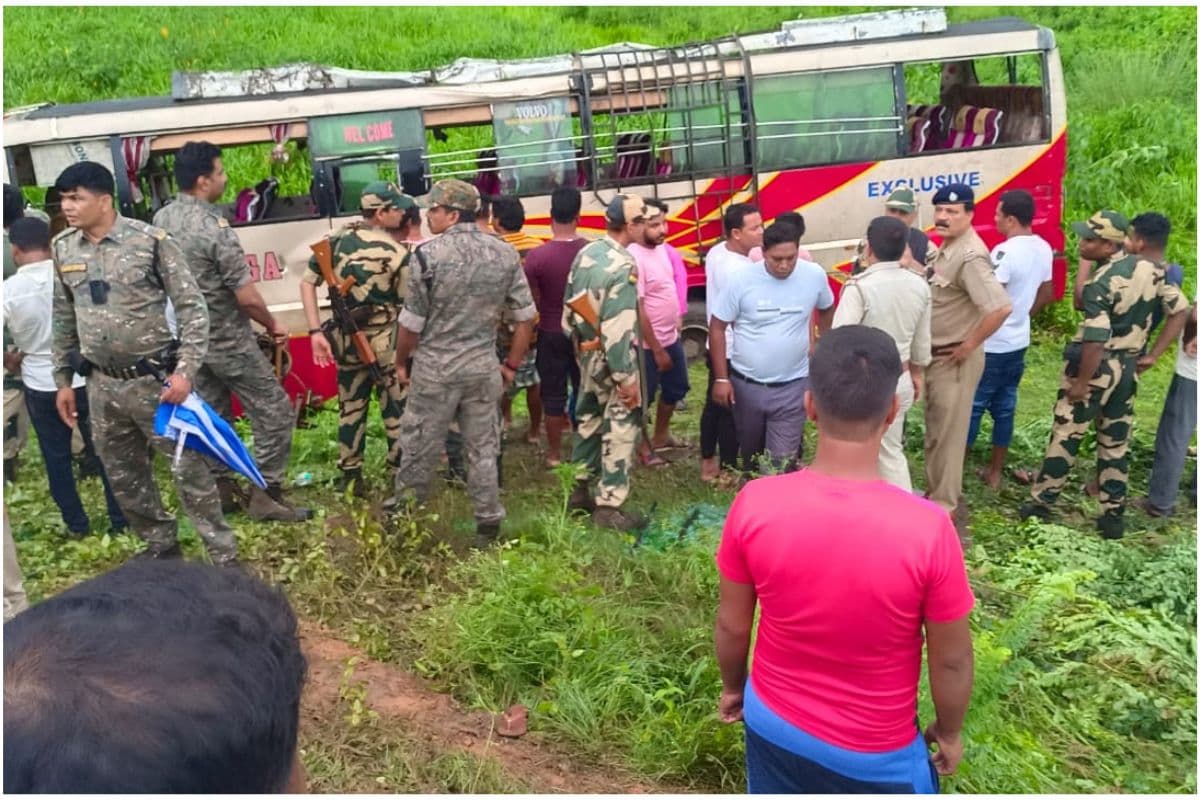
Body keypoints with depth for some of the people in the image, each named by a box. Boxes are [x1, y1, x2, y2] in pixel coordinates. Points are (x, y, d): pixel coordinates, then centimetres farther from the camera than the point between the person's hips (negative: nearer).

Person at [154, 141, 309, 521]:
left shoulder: (161, 218, 2)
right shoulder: (215, 227, -23)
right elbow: (247, 298, -21)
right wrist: (273, 324, -4)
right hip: (227, 340, -8)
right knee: (274, 412, 2)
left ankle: (221, 488, 27)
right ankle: (265, 494, 4)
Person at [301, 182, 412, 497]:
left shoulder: (337, 239, 2)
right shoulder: (396, 253, -14)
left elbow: (307, 283, 0)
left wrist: (316, 332, -2)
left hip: (345, 338, 5)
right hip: (385, 341, -5)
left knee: (350, 407, 17)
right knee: (396, 410, 8)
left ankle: (350, 475, 26)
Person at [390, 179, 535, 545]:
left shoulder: (429, 254, -12)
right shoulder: (505, 254, 0)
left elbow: (412, 321, -8)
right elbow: (525, 317, 3)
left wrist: (401, 362, 9)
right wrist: (512, 365, 13)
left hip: (435, 367, -3)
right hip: (484, 367, 3)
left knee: (419, 446, 11)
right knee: (483, 449, 12)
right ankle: (488, 526, 19)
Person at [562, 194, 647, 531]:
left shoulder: (586, 253, 2)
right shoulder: (623, 267, -23)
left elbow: (570, 306, 9)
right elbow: (619, 329, -26)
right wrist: (627, 378, -21)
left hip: (587, 355, 9)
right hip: (612, 361, -8)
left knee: (589, 421, 20)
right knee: (621, 429, 2)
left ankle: (579, 489, 33)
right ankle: (608, 505, 8)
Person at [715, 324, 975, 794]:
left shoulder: (754, 505, -24)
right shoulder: (927, 529, -30)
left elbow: (731, 625, -8)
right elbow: (951, 660, -15)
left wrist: (732, 687, 12)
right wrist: (950, 731, 5)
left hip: (774, 725, 2)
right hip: (876, 753, -1)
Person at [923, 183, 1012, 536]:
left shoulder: (970, 256, -23)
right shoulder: (946, 248, 7)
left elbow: (1000, 307, -33)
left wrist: (969, 345, -22)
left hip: (954, 358, -10)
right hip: (936, 355, 10)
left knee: (948, 431, 1)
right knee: (936, 428, 20)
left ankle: (945, 505, 13)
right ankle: (936, 493, 35)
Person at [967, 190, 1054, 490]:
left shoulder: (1005, 252, -22)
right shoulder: (1044, 249, 5)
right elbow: (1046, 295, 16)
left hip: (991, 345, -8)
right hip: (1018, 342, 8)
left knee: (972, 406, 2)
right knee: (1004, 407, 14)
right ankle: (995, 473, 23)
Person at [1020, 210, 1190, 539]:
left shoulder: (1100, 284, -21)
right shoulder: (1150, 268, 1)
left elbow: (1095, 341, -25)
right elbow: (1180, 310, 6)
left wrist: (1081, 382, -16)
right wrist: (1152, 356, 7)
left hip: (1096, 368, -7)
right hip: (1127, 369, 7)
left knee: (1065, 436, 5)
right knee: (1116, 442, 14)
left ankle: (1040, 503, 15)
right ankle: (1113, 516, 19)